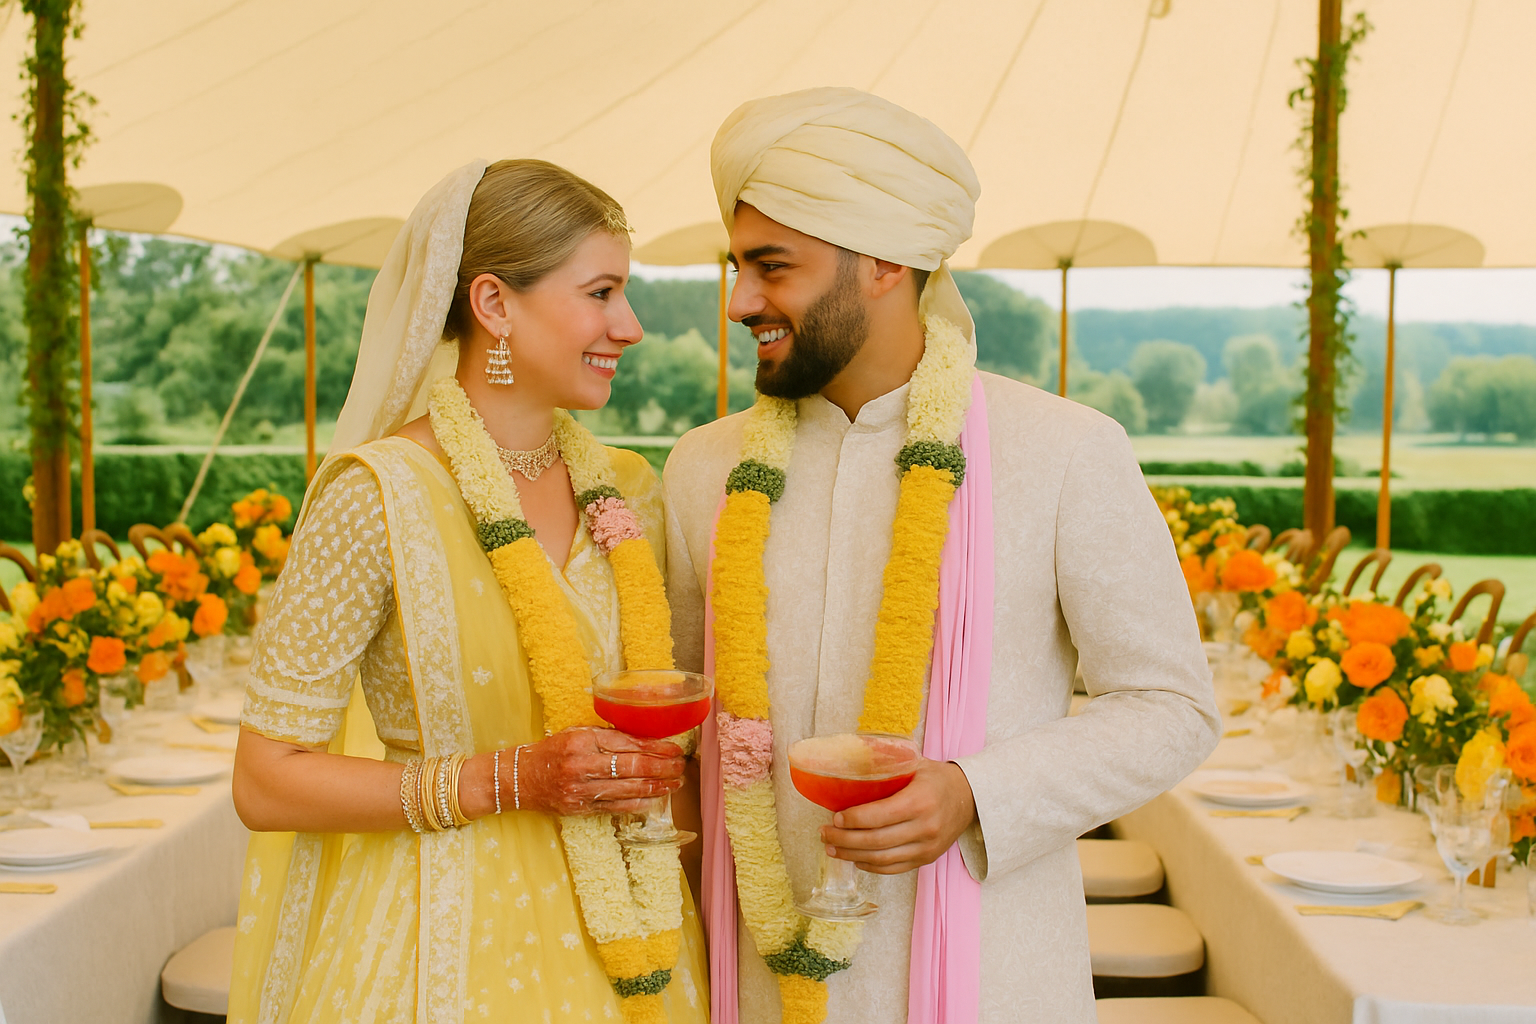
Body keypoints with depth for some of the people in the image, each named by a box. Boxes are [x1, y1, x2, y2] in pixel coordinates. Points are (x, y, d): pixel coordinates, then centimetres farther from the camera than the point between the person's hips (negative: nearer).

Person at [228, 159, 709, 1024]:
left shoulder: (629, 489, 1)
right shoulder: (377, 494, -16)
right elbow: (268, 781, -15)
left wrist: (661, 759, -5)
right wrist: (508, 780, -23)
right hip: (441, 942, -5)